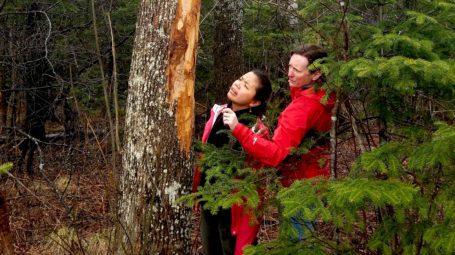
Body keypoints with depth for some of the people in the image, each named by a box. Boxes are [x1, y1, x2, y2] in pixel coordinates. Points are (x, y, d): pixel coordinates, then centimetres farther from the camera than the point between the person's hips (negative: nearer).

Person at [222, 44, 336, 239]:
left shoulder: (302, 108, -30)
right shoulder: (322, 95, -3)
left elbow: (276, 153, -37)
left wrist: (238, 129, -44)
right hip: (313, 177, 10)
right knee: (305, 234, 25)